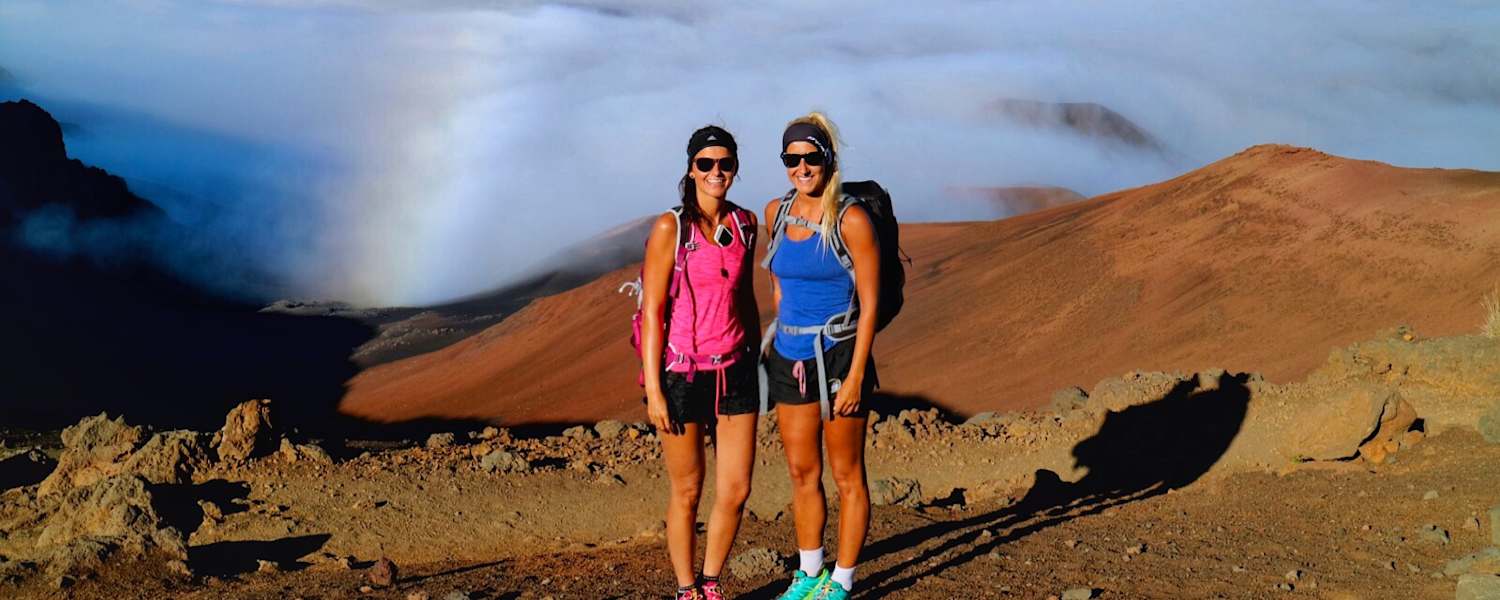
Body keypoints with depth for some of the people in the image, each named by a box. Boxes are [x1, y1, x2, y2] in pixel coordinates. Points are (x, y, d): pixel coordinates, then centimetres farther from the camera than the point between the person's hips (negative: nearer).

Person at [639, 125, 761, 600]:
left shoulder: (745, 223, 6)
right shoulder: (670, 228, -10)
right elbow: (652, 311, -10)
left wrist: (757, 360, 17)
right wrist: (653, 391, -13)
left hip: (734, 371, 5)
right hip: (683, 374, -5)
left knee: (736, 491, 5)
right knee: (686, 492, 6)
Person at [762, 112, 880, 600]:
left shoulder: (851, 220, -12)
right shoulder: (776, 213, 5)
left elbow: (870, 303, -13)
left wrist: (855, 375, -16)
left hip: (838, 357, -6)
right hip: (789, 358, 6)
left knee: (846, 475, 6)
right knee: (801, 472, 15)